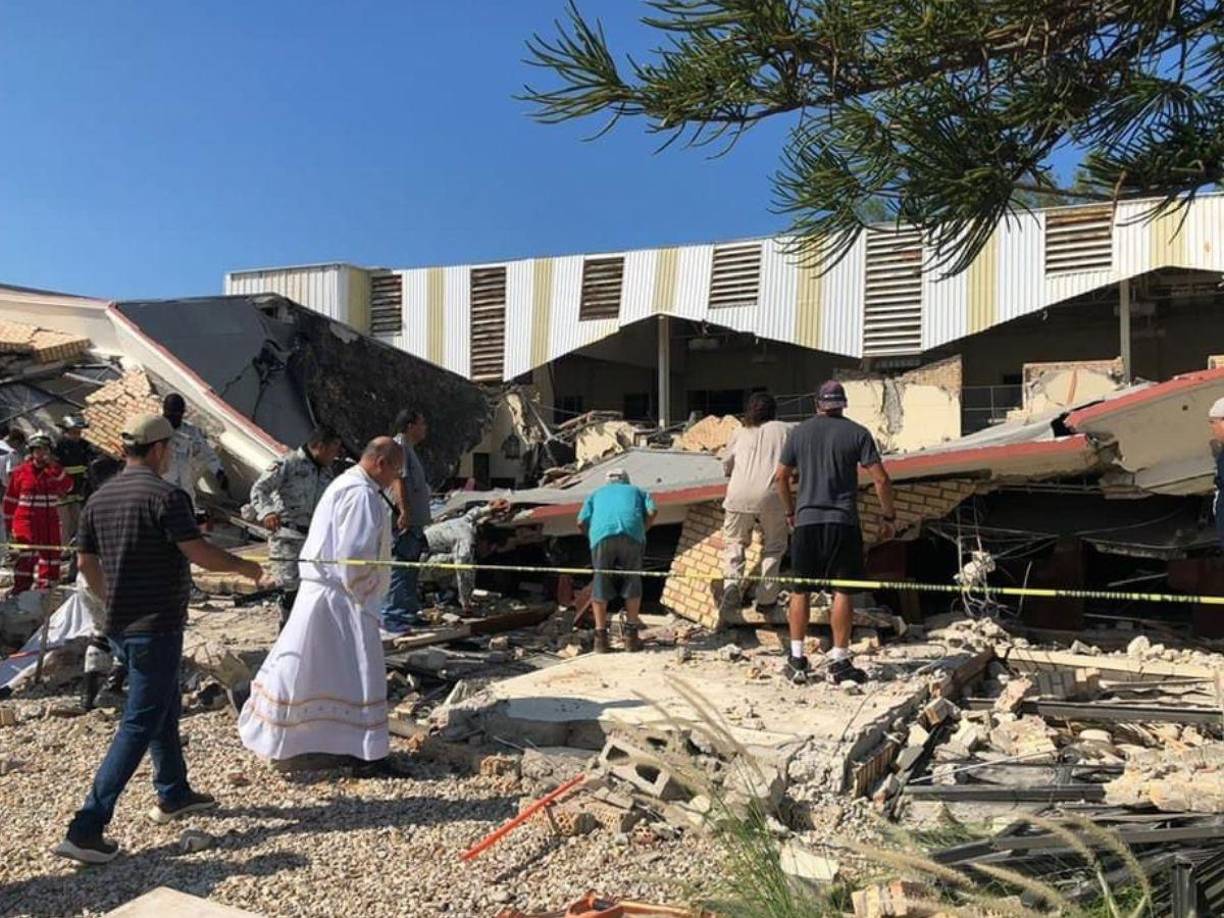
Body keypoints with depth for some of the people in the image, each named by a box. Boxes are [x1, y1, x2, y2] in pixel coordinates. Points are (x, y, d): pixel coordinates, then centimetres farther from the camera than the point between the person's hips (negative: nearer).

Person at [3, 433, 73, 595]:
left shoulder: (55, 471, 7)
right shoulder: (20, 472, -1)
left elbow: (68, 486, -13)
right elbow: (10, 500, 4)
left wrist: (55, 467, -21)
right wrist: (9, 524, 4)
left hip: (50, 522, 4)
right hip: (26, 520, -4)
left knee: (51, 551, 9)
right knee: (28, 554, -16)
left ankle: (46, 585, 24)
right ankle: (19, 589, -10)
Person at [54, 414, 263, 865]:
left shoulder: (100, 498, 7)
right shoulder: (165, 496, -18)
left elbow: (85, 562, 14)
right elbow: (200, 554, -21)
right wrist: (244, 566, -5)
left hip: (119, 625, 9)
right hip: (156, 626, -9)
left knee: (165, 706, 24)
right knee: (139, 725, -3)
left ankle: (173, 794, 38)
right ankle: (86, 829, -3)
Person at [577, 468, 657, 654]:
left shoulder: (596, 494, 33)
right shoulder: (637, 491, 33)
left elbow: (581, 522, 17)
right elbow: (651, 512, 12)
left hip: (602, 534, 0)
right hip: (632, 534, 0)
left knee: (600, 582, 8)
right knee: (632, 581, 12)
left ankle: (601, 637, 7)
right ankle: (631, 635, 12)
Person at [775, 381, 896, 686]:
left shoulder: (800, 432, 8)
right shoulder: (857, 433, 1)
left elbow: (781, 477, 10)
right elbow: (881, 480, -5)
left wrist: (790, 512, 23)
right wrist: (889, 517, 5)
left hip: (806, 521, 2)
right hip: (843, 522, -2)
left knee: (800, 590, 10)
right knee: (843, 591, 4)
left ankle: (797, 659, 13)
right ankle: (838, 663, 6)